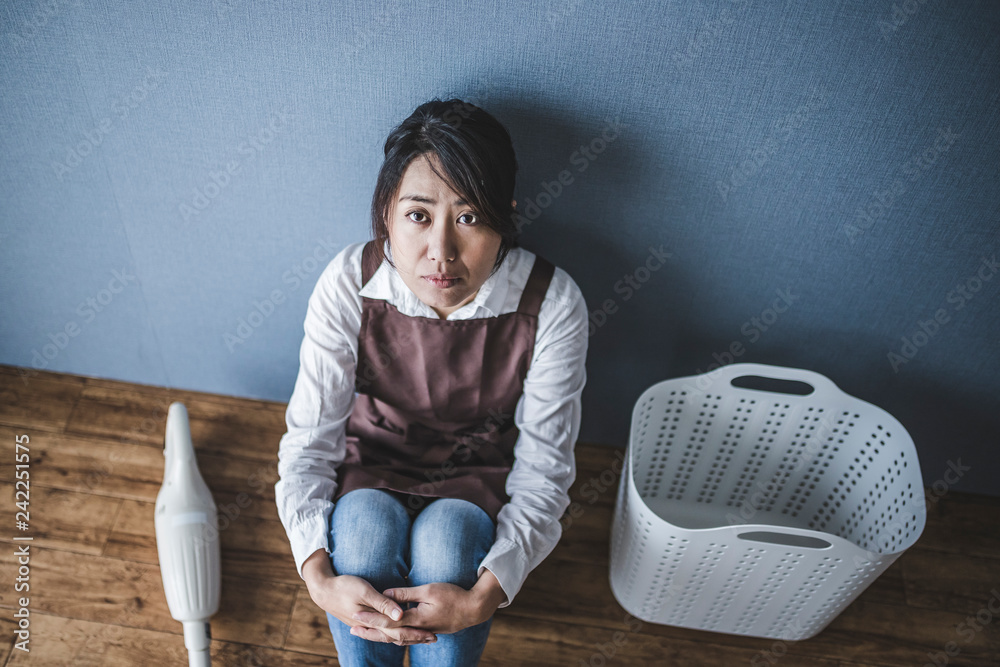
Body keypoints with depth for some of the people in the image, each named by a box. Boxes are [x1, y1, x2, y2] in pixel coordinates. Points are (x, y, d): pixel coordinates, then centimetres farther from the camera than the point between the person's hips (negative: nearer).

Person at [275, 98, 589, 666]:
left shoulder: (553, 304, -26)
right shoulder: (347, 284, -23)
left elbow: (543, 471, -20)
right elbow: (309, 441, -18)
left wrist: (483, 598, -33)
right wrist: (320, 578, -33)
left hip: (481, 475, 0)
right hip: (373, 469, 1)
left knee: (447, 536, -30)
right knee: (364, 524, -30)